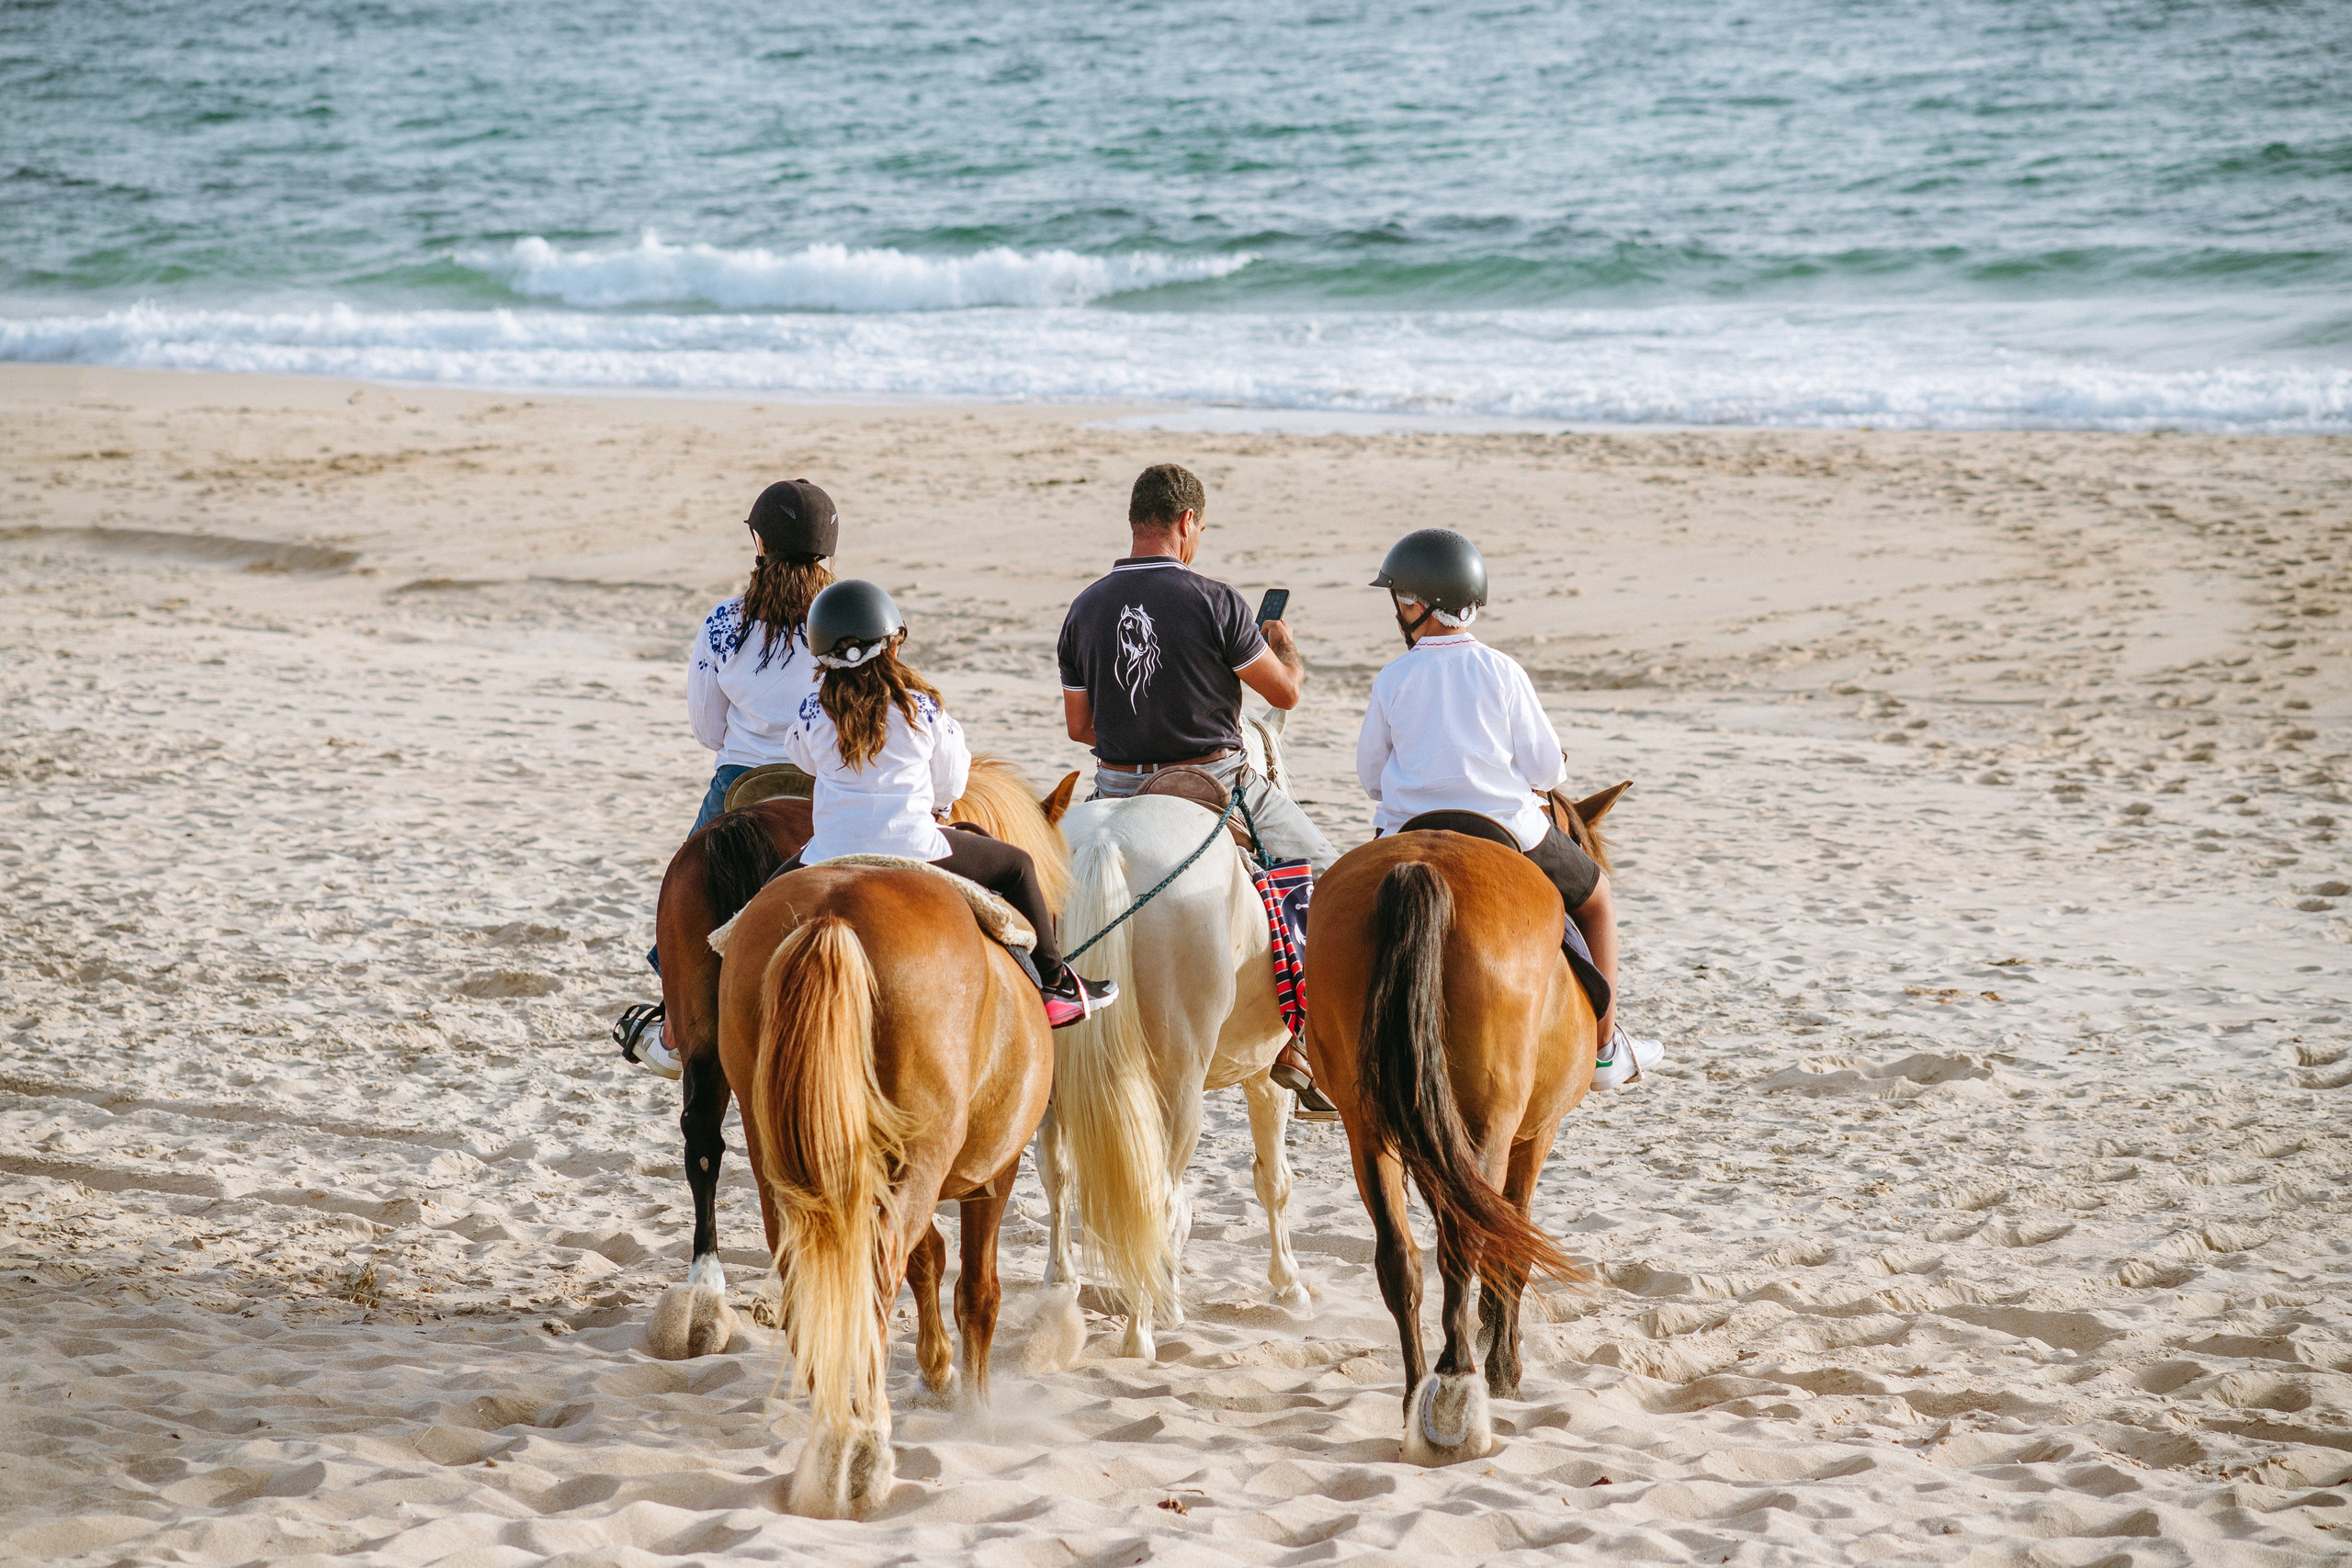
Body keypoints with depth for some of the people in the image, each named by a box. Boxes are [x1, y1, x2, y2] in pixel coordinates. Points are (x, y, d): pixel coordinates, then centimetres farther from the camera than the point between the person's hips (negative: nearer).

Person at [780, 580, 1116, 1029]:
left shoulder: (813, 711, -5)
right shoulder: (923, 708, -7)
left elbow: (801, 757, 17)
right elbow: (951, 783, 5)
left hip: (831, 854, 1)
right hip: (913, 848, -1)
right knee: (1016, 865, 18)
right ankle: (1054, 984, 23)